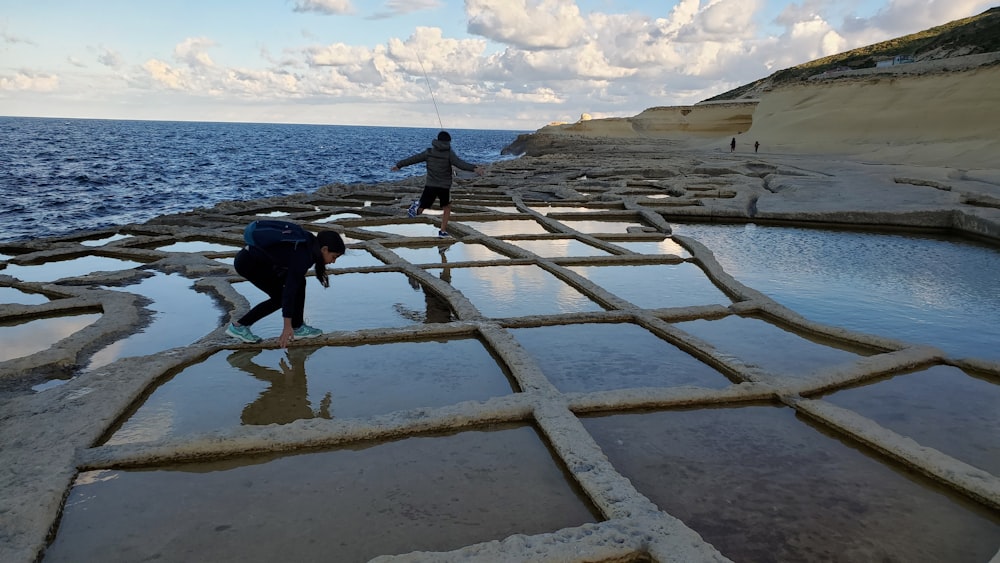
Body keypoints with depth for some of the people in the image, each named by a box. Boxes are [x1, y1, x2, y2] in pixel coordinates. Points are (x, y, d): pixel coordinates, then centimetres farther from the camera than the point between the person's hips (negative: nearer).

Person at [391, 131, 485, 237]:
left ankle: (417, 205, -30)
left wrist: (398, 165, 21)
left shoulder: (429, 152, 5)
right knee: (447, 207, 24)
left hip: (430, 185, 1)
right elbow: (460, 163, -19)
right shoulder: (449, 153, -3)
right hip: (445, 186, -1)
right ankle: (443, 231, 19)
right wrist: (474, 168, -30)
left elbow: (412, 159, 11)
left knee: (419, 210, 5)